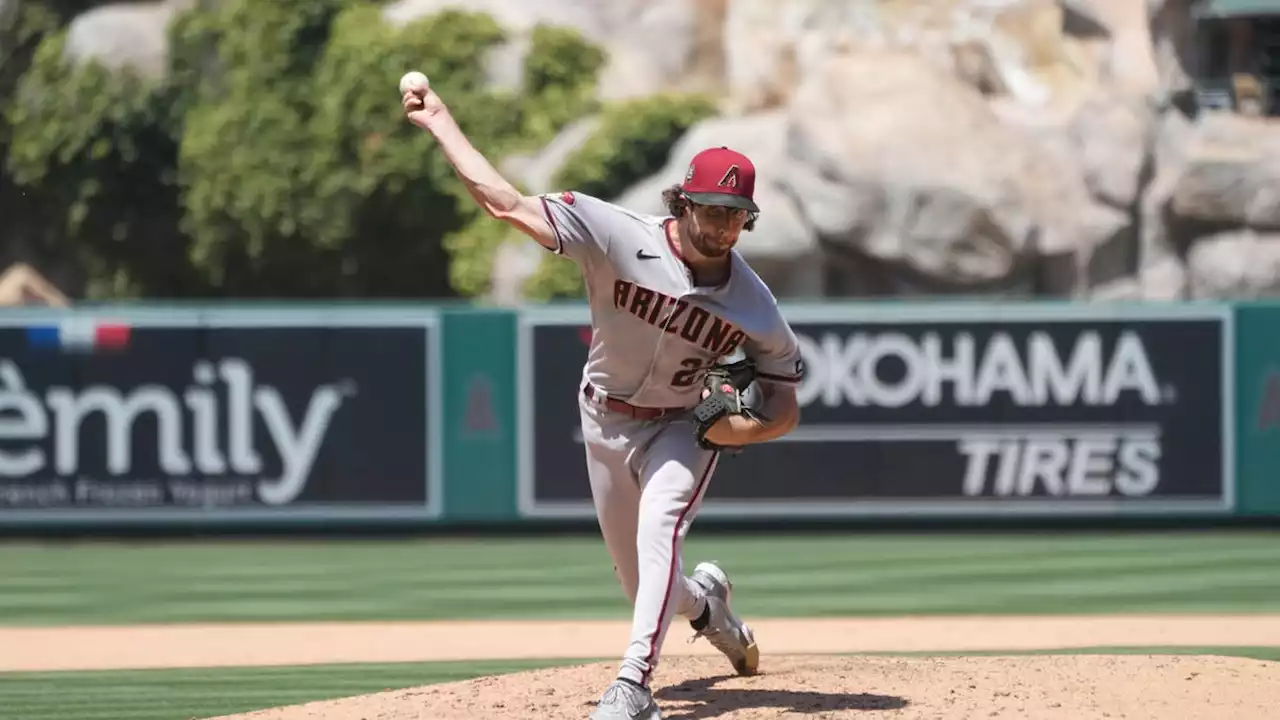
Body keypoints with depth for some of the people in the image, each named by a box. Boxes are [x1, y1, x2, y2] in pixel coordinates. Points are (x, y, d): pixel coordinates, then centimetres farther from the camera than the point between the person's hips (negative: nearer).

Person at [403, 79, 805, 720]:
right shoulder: (620, 237, -25)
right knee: (643, 586, 11)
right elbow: (507, 204, -26)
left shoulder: (754, 306, -19)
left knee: (658, 527, -31)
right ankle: (705, 602, 49)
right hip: (606, 421, 2)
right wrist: (440, 123, -26)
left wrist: (746, 427, -29)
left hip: (685, 427, -2)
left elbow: (786, 409, -8)